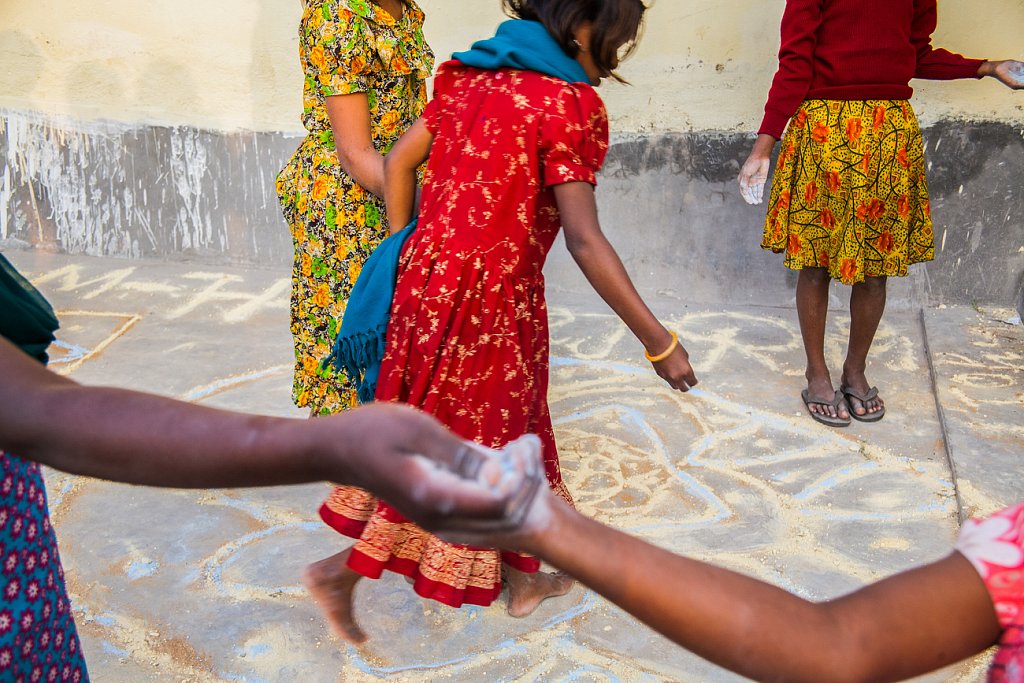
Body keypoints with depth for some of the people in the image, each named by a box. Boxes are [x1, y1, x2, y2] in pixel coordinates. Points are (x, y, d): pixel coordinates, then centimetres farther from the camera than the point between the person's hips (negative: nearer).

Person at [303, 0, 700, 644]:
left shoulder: (472, 75, 8)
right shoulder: (569, 103, -15)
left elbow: (398, 161, 10)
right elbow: (585, 241, -22)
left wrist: (405, 250, 19)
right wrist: (659, 341, -18)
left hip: (430, 273, 8)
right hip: (489, 298, -8)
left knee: (505, 433, 20)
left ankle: (521, 578, 37)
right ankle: (343, 569, 22)